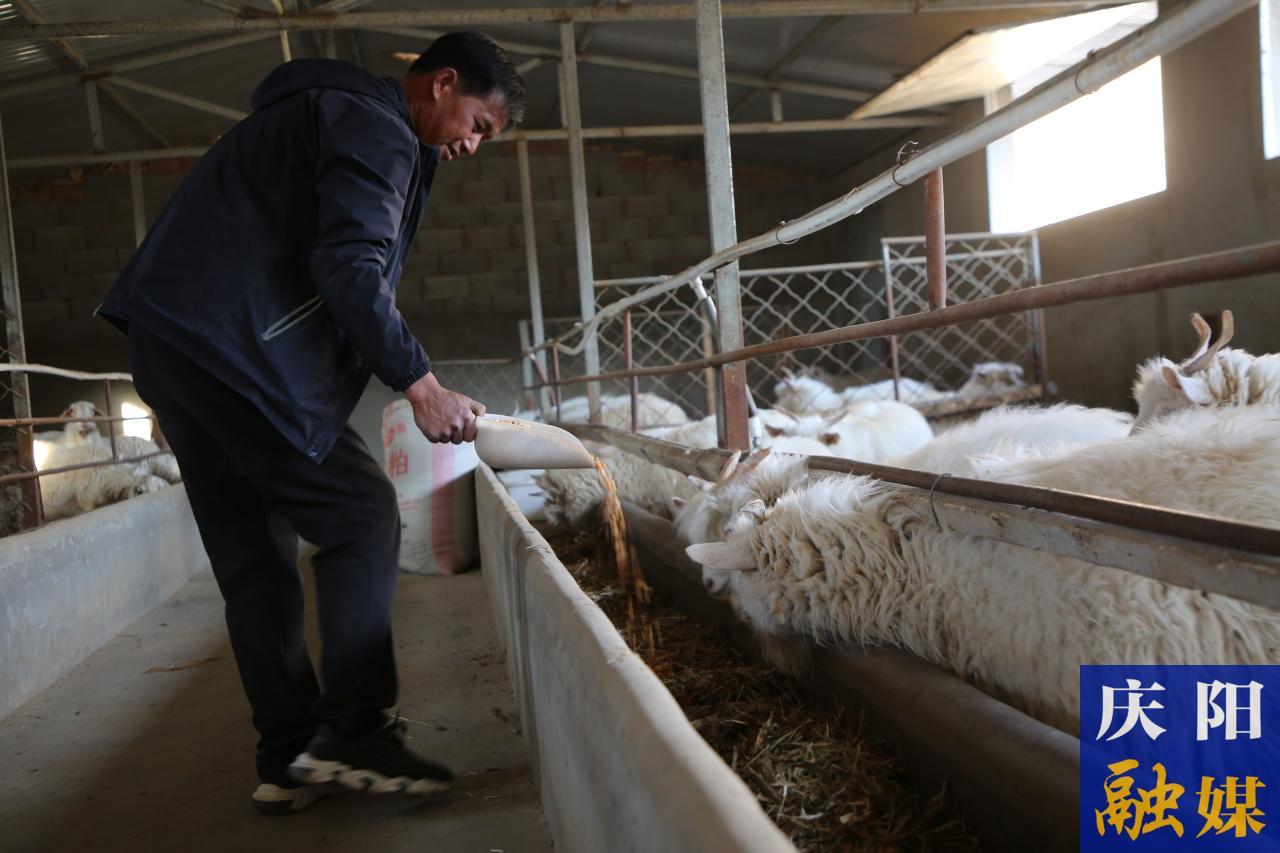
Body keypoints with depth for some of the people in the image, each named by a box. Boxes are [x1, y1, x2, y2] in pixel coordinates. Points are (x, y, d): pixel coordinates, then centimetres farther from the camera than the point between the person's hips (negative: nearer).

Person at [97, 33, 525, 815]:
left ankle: (290, 759, 15)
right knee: (362, 514, -6)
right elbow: (350, 267, -19)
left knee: (254, 557, 8)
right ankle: (352, 733, -3)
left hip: (169, 340, 10)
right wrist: (420, 383, -18)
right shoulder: (378, 130, -6)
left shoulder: (330, 107, 27)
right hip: (236, 347, -10)